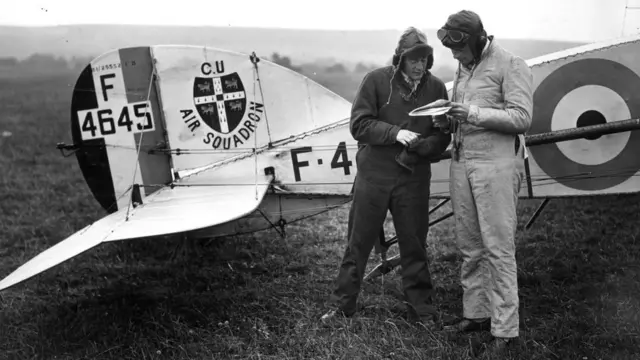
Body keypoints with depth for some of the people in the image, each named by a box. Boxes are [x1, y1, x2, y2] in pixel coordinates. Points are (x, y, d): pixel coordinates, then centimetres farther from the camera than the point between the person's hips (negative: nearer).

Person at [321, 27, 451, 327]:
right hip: (373, 175, -1)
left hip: (413, 178, 1)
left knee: (414, 245, 7)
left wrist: (421, 145, -19)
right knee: (359, 242, 7)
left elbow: (442, 136, 2)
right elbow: (359, 125, -7)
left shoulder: (435, 88, 2)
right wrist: (395, 133, -20)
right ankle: (342, 305, 18)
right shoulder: (376, 80, -4)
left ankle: (421, 310, 20)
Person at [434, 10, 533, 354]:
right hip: (461, 163, 7)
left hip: (497, 166, -7)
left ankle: (504, 328, 2)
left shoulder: (511, 65, -6)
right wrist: (447, 117, -1)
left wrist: (474, 113, -20)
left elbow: (522, 118, -13)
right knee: (469, 246, 9)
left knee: (499, 248, -4)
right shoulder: (462, 68, 16)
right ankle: (475, 313, 20)